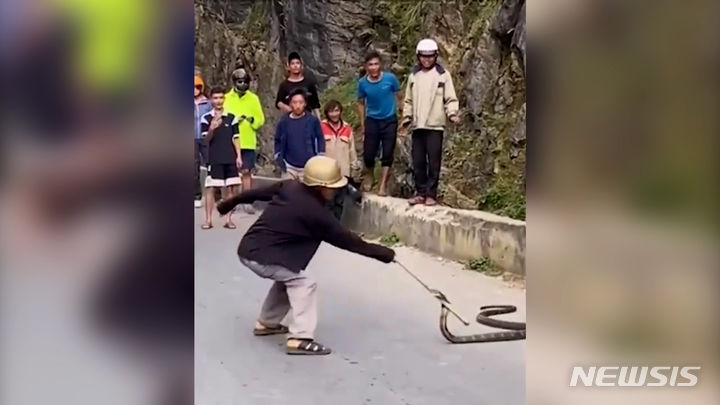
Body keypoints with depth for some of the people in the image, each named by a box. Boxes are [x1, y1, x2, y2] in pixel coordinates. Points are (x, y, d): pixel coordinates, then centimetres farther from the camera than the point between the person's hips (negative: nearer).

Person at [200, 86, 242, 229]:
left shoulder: (232, 118, 5)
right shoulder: (206, 118, 1)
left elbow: (235, 138, 6)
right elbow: (206, 139, -5)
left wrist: (239, 156, 0)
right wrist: (212, 129, -24)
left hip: (230, 159, 1)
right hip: (213, 159, -1)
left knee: (228, 188, 5)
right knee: (210, 188, -1)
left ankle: (228, 219, 11)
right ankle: (208, 219, 6)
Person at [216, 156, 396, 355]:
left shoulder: (288, 186, 4)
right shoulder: (315, 212, -18)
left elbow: (257, 193, 16)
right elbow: (345, 239, -13)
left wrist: (229, 203, 32)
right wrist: (380, 252, -6)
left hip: (249, 249, 9)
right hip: (261, 256, -9)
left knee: (288, 276, 26)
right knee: (304, 283, -4)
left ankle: (266, 323, 39)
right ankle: (299, 339, -7)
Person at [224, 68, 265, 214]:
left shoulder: (253, 98, 5)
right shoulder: (226, 98, 3)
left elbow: (260, 119, 4)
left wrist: (252, 120, -15)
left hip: (248, 142, 0)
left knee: (246, 172, 0)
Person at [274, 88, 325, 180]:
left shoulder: (313, 120, -7)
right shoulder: (284, 121, -2)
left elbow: (320, 139, 2)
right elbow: (278, 140, 9)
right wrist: (278, 156, 0)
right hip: (289, 166, 1)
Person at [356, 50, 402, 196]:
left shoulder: (390, 78, -13)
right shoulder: (362, 83, -7)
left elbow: (399, 97, -1)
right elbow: (361, 103, 6)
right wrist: (362, 125, 7)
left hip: (389, 121, -1)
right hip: (372, 121, 1)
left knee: (387, 154, -1)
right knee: (368, 154, 1)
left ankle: (383, 185, 8)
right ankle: (369, 175, 31)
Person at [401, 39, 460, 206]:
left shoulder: (443, 74, 1)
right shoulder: (413, 75, 13)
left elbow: (450, 98, -2)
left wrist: (452, 114, -17)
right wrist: (406, 117, 8)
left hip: (435, 125, -4)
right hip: (417, 125, 4)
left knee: (433, 162, -2)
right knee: (418, 162, 6)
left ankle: (431, 194, 5)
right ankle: (420, 192, 15)